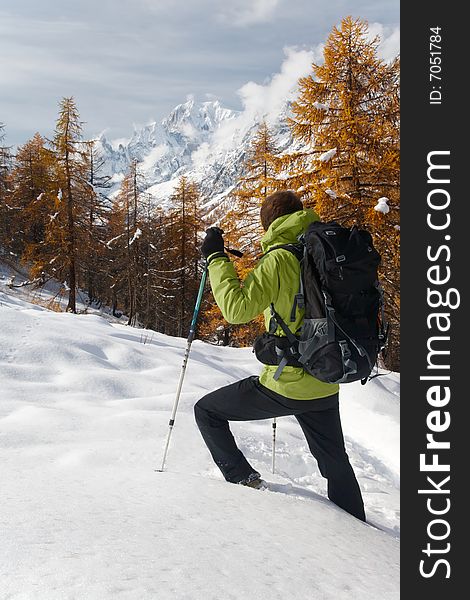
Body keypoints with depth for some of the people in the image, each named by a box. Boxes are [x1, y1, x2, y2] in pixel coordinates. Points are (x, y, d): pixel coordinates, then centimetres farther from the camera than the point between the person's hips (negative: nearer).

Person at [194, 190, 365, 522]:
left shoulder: (279, 258, -15)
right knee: (336, 463, 23)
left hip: (286, 386, -6)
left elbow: (237, 308, -21)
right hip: (326, 386, 7)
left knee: (207, 410, 12)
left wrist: (216, 258, -13)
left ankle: (242, 478, 8)